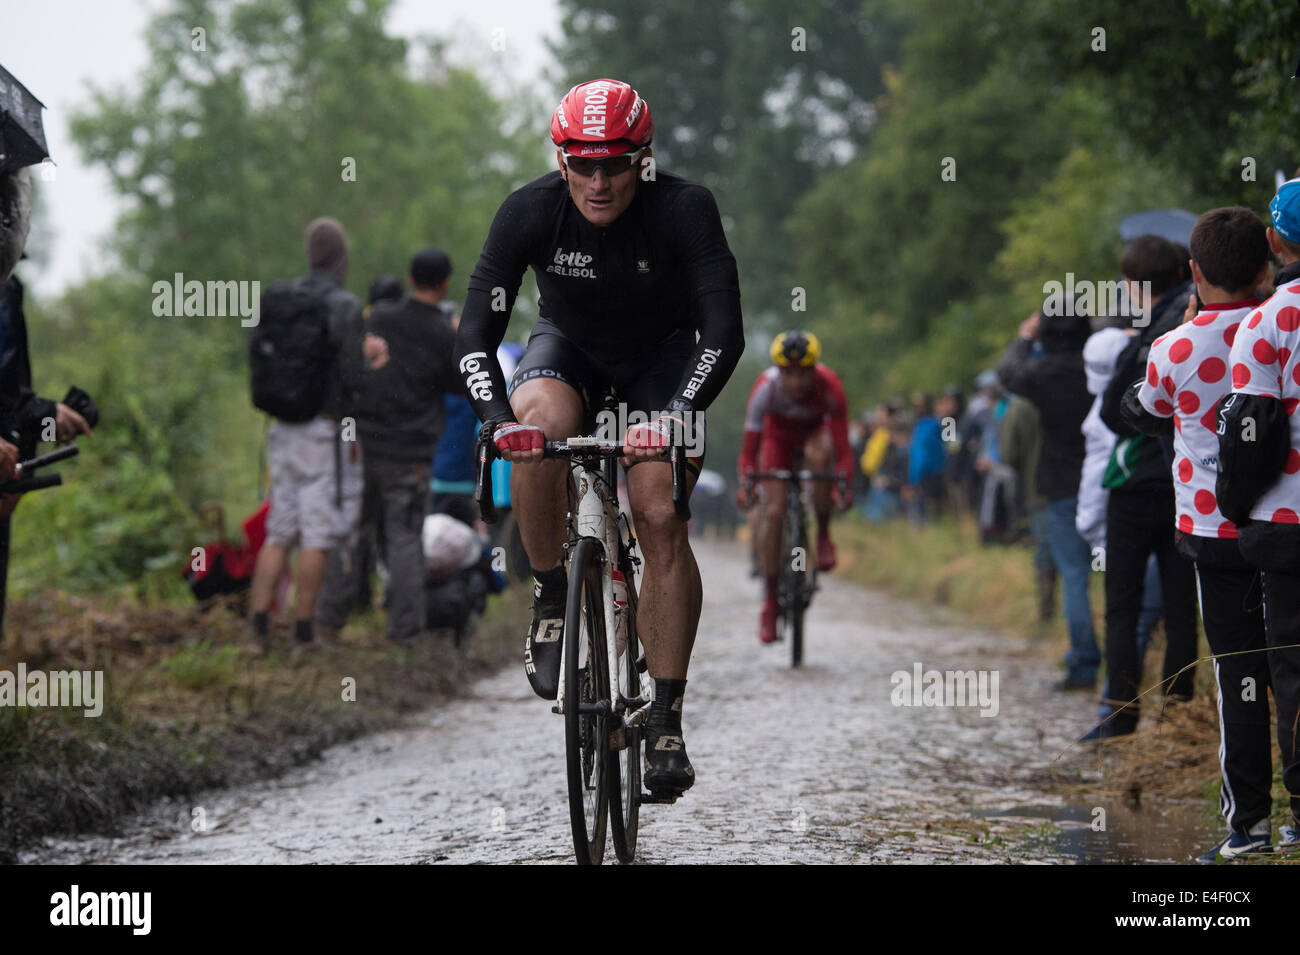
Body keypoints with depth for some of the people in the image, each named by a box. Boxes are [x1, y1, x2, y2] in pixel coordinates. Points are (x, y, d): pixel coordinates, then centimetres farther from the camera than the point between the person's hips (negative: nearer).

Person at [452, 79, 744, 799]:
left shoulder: (685, 209, -28)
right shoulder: (529, 211, -24)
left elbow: (724, 334, -33)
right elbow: (475, 334, -27)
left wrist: (676, 414, -48)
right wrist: (497, 415, -45)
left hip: (662, 356, -1)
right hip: (568, 347, 1)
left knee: (661, 521, -18)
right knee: (539, 429, -34)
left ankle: (665, 721, -11)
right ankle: (551, 599, -13)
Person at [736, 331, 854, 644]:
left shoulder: (829, 387, -34)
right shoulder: (766, 389, -34)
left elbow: (841, 444, -34)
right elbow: (750, 446, -33)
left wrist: (844, 483, -47)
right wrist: (745, 484, -47)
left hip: (816, 430, 0)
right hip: (778, 435, 0)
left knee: (819, 454, -38)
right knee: (772, 511, -14)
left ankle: (823, 536, -18)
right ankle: (770, 601, -4)